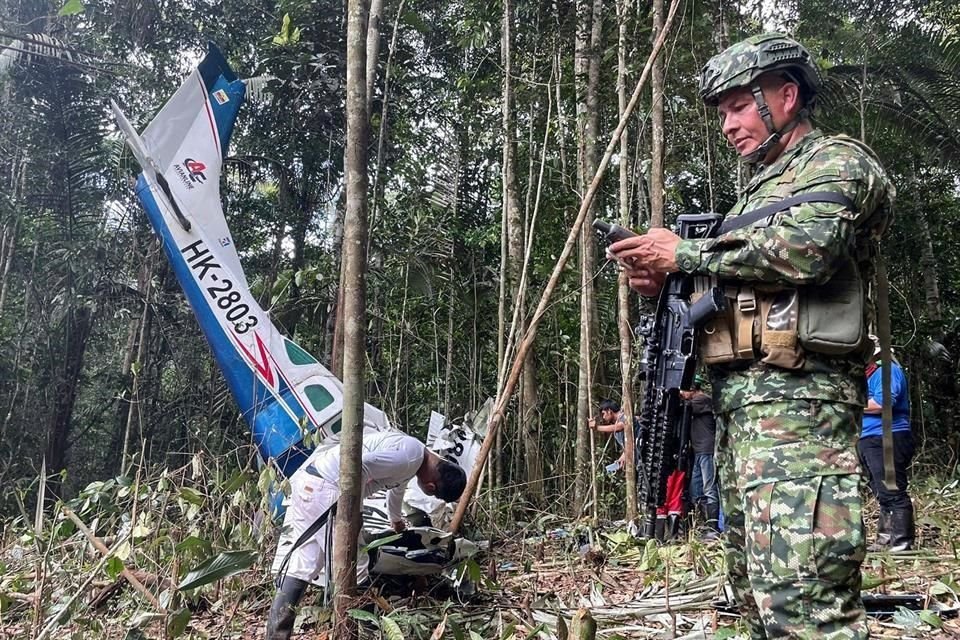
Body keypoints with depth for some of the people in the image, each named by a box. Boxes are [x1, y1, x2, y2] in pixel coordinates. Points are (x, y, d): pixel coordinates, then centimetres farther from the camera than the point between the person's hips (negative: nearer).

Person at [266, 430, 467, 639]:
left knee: (300, 564, 11)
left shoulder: (412, 452, 17)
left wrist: (396, 519, 57)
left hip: (308, 481, 10)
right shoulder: (409, 457, -15)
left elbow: (396, 487, 39)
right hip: (322, 486, -10)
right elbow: (357, 466, -25)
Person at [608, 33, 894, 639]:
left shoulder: (836, 159, 2)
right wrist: (667, 284, 10)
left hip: (795, 397, -10)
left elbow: (805, 249, -19)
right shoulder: (761, 189, 29)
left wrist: (687, 253, -9)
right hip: (739, 402, 10)